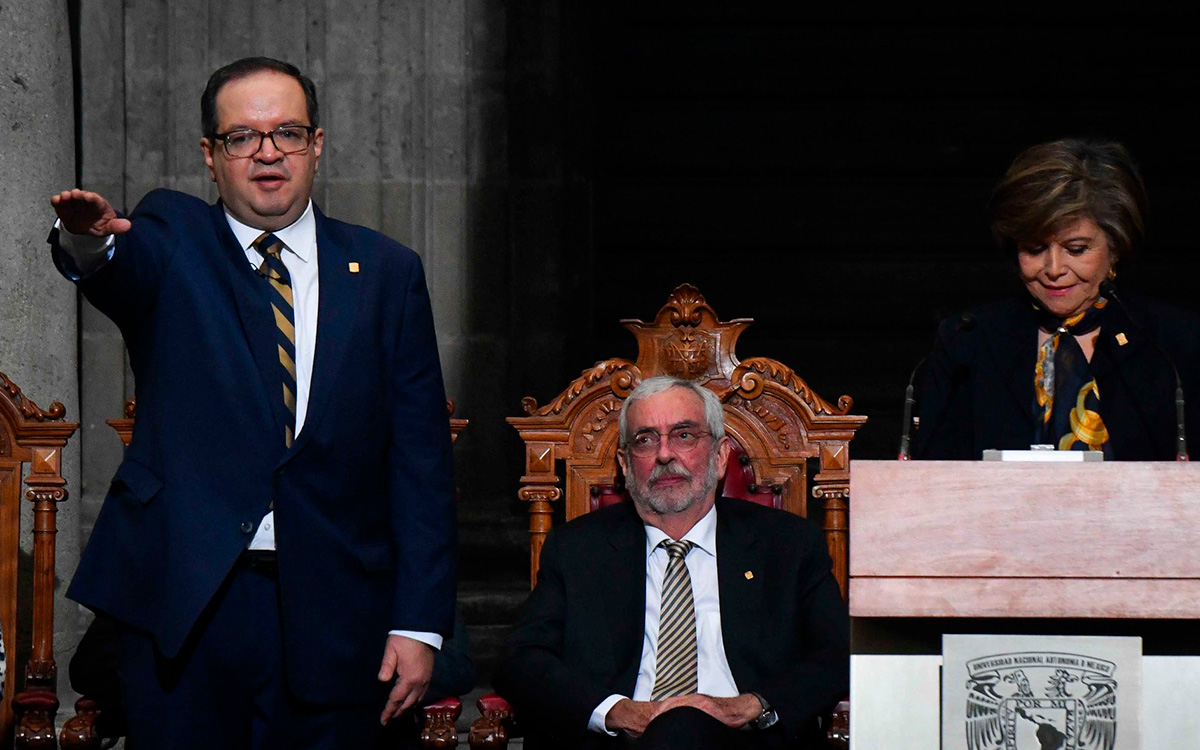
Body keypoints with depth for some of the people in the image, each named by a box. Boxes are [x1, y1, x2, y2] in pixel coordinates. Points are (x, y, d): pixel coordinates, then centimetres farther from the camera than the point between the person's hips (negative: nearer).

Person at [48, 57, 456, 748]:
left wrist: (420, 621, -2)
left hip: (331, 612, 1)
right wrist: (87, 242, -44)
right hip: (182, 601, -1)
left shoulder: (386, 271, 9)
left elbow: (421, 454, 5)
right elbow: (121, 268, -18)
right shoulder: (172, 240, 7)